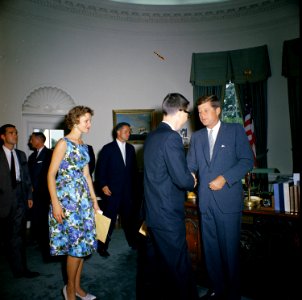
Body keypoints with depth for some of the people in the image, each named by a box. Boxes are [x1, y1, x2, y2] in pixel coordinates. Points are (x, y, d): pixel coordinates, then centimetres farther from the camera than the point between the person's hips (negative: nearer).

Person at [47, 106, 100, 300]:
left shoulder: (83, 146, 12)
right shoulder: (64, 143, -9)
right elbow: (51, 175, -12)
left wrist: (94, 201, 15)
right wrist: (55, 204, -18)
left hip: (83, 198, 7)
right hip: (66, 197, -7)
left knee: (83, 243, 11)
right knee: (77, 244, -3)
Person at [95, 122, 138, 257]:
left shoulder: (130, 148, 10)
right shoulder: (107, 148, -3)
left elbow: (134, 168, 13)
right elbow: (100, 168, -5)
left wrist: (134, 184, 9)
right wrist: (103, 185, -11)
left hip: (128, 190, 4)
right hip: (112, 190, -4)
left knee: (129, 217, 12)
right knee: (109, 219, 1)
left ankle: (132, 241, 30)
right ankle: (102, 246, 15)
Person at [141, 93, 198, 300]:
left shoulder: (152, 136, 8)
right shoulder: (171, 137, -19)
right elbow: (183, 179, -22)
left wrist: (187, 177, 12)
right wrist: (192, 181, 0)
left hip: (153, 213, 9)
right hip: (169, 215, -9)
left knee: (154, 265, 21)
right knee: (180, 269, 8)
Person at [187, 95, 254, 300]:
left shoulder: (235, 130, 1)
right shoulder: (196, 137, 13)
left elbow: (247, 160, -5)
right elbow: (191, 165, 8)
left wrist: (224, 178, -15)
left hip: (229, 199, -4)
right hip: (206, 200, 4)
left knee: (230, 247, 5)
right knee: (211, 247, 12)